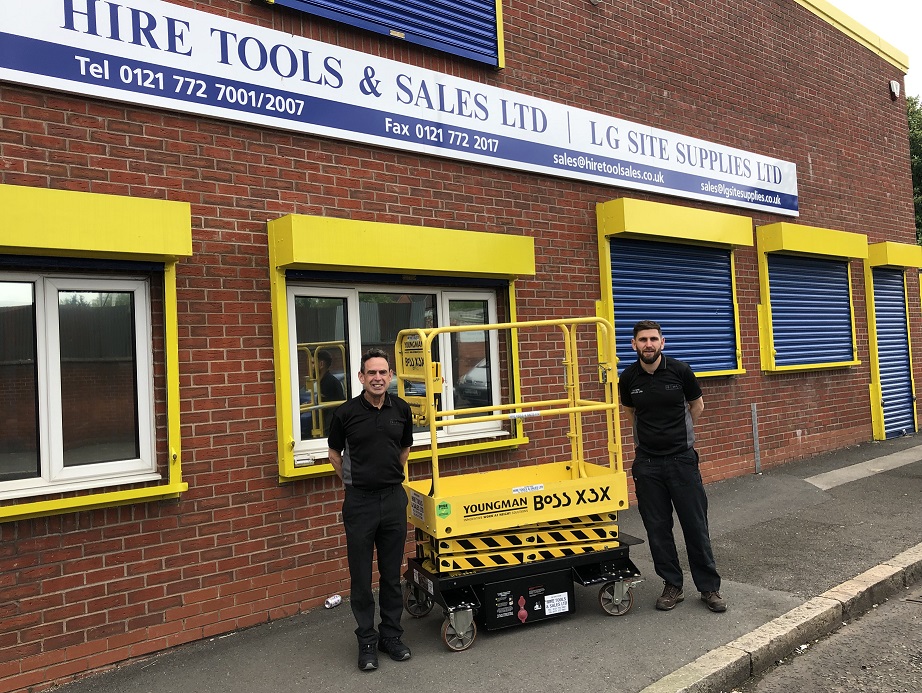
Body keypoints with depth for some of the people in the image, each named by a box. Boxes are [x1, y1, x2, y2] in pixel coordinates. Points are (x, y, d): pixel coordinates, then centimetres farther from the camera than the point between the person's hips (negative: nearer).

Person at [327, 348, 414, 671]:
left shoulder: (401, 409, 0)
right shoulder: (346, 412, -8)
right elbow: (335, 453, 7)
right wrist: (354, 481, 9)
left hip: (394, 498, 2)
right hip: (359, 501, -2)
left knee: (392, 572, 12)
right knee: (361, 575, 6)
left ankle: (391, 635, 26)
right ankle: (367, 640, 20)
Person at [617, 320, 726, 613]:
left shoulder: (680, 371, -7)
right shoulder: (628, 378, -1)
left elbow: (697, 405, 10)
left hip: (682, 459, -2)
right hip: (647, 463, 2)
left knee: (696, 525, 4)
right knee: (657, 528, 7)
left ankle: (709, 587, 18)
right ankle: (672, 586, 21)